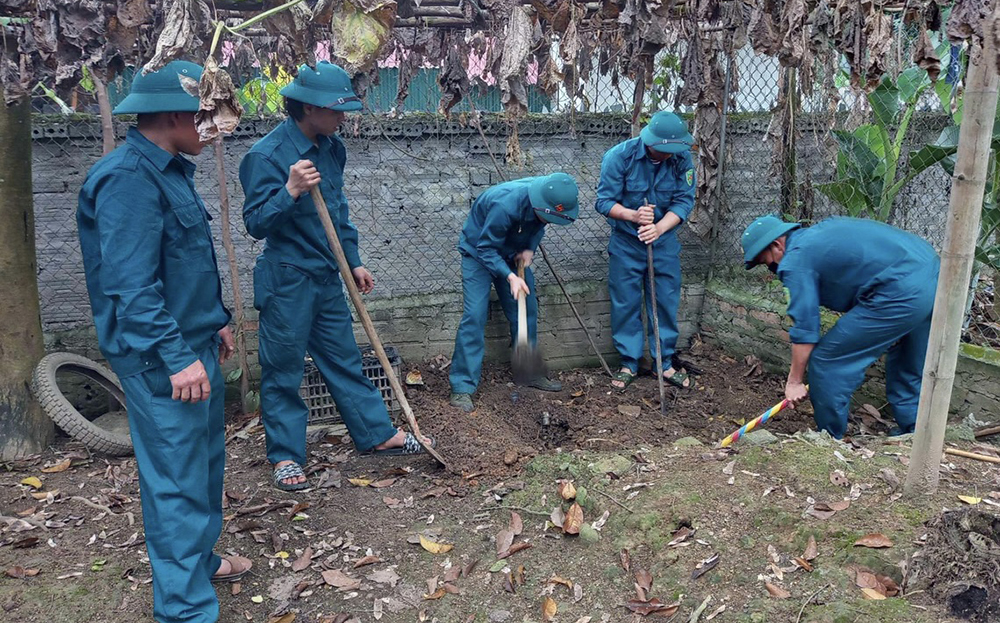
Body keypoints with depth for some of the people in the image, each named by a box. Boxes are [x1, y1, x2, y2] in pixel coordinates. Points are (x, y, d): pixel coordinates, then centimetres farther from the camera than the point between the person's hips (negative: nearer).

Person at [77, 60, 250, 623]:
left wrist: (216, 320, 23)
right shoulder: (128, 179, -20)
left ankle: (200, 560, 40)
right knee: (179, 480, -2)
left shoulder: (170, 170, 11)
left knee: (207, 460, 21)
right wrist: (177, 359, -25)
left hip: (196, 345, 10)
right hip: (163, 363, -10)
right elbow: (131, 286, -25)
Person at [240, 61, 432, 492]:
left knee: (344, 359, 16)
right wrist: (290, 191, -31)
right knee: (283, 370, 5)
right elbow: (256, 223, -17)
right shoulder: (266, 156, -15)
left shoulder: (332, 148, 7)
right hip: (287, 281, -7)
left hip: (328, 278, 7)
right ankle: (286, 456, 18)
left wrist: (353, 262, 17)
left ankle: (377, 435, 26)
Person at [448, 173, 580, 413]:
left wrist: (530, 248, -14)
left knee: (526, 311, 7)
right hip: (479, 251, -6)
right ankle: (462, 388, -10)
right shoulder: (505, 205, -40)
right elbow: (486, 248, -28)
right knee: (474, 316, -14)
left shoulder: (548, 198, -20)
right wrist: (510, 277, -36)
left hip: (513, 253, 6)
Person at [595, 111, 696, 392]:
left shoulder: (682, 158, -13)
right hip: (625, 242, -1)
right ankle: (629, 363, 19)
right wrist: (633, 215, -34)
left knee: (666, 303, 6)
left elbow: (684, 202, -11)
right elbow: (604, 201, -16)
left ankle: (665, 363, 21)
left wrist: (659, 228, -28)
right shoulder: (619, 156, -19)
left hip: (665, 241, 2)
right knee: (625, 304, 5)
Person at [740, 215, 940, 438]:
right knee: (910, 368, 27)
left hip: (900, 294, -10)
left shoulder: (796, 260, -4)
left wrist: (794, 382, 3)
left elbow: (805, 328, -6)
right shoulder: (821, 230, 23)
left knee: (826, 360, 1)